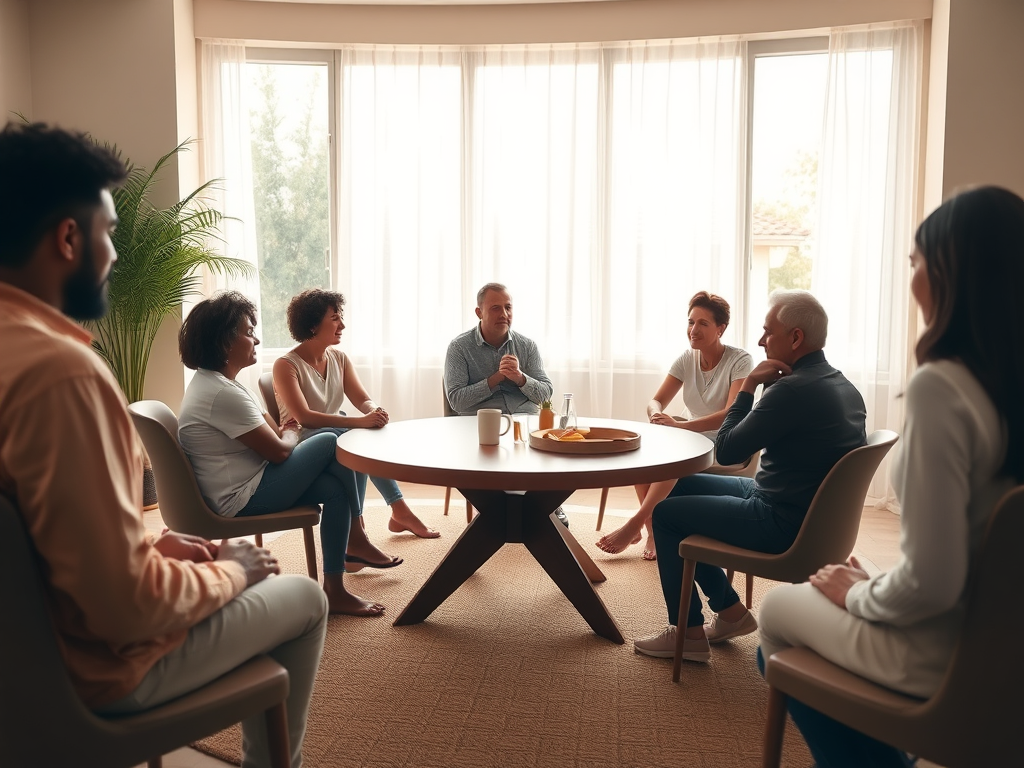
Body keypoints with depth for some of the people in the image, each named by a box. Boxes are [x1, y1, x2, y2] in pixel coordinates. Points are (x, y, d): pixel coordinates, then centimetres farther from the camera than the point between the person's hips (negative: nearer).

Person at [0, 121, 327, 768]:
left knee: (245, 571, 26)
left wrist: (151, 542, 7)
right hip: (97, 662, -8)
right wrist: (228, 572, -13)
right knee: (305, 600, 12)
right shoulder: (59, 368, -32)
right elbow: (128, 606, -30)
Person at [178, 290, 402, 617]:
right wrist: (291, 437, 2)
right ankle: (356, 539, 10)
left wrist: (284, 434, -5)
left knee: (336, 489, 0)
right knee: (330, 445, -10)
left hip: (243, 482, 10)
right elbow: (279, 451, -19)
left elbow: (269, 427, 14)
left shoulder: (210, 381, 11)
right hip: (242, 498, -10)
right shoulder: (222, 394, -24)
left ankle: (334, 589, 5)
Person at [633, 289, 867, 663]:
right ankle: (729, 610, 22)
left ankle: (688, 634, 13)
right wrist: (766, 385, 4)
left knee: (665, 513, 2)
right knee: (679, 488, 17)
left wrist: (749, 385, -13)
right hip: (807, 509, 10)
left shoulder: (794, 389, -25)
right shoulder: (842, 385, 6)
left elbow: (726, 451, -18)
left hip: (782, 522, -10)